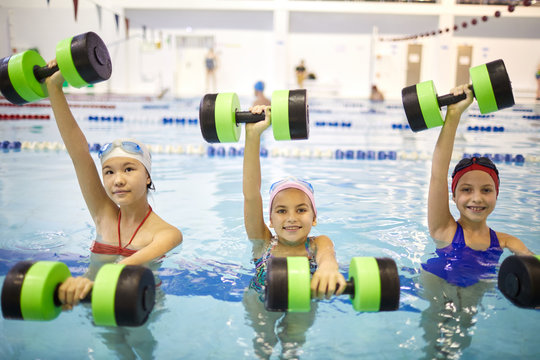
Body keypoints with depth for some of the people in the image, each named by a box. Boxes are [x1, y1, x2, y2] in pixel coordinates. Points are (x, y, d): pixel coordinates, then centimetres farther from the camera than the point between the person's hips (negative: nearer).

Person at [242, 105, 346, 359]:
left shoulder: (318, 243, 2)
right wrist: (253, 136, -18)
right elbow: (251, 195, -8)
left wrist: (328, 267, -52)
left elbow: (326, 253, -23)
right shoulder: (263, 243, 3)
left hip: (304, 301, 0)